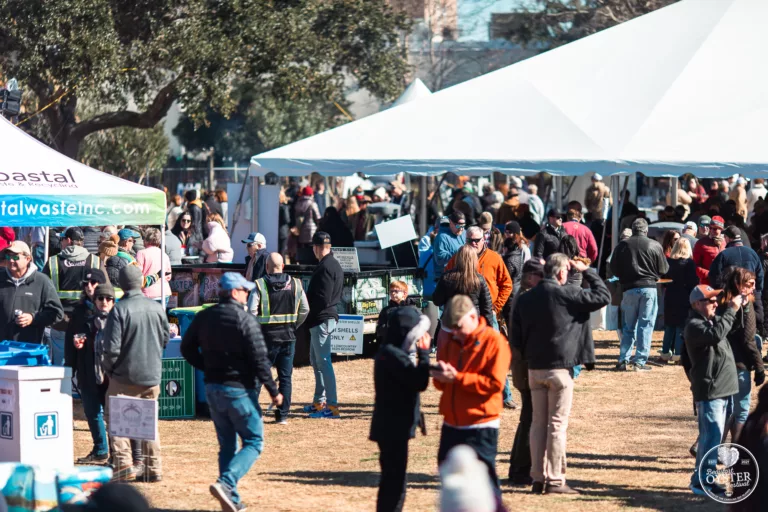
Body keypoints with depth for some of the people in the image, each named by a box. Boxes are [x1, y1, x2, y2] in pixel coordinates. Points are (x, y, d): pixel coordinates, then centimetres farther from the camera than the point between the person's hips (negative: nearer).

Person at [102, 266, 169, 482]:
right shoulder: (157, 308, 0)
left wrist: (108, 368, 0)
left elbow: (112, 348, -17)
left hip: (125, 377, -5)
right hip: (152, 375, 5)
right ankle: (153, 469, 14)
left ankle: (124, 465, -7)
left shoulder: (119, 310, -15)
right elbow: (165, 340, 12)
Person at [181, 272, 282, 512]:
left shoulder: (203, 317, 5)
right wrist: (273, 391, -9)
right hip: (239, 389, -7)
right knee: (253, 442, 2)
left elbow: (187, 348, 12)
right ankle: (226, 483, -19)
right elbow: (259, 359, -16)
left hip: (212, 389, 7)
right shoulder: (245, 320, -15)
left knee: (227, 445, 14)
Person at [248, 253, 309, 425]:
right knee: (285, 377, 7)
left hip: (267, 335, -3)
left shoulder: (260, 285, -8)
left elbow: (252, 311, -13)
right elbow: (304, 310, 6)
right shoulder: (295, 285, 3)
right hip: (288, 336, 3)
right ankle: (283, 415, 5)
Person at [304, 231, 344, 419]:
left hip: (321, 319, -11)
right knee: (316, 359, 20)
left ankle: (332, 406, -11)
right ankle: (319, 402, 28)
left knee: (323, 361, -10)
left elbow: (323, 299, -23)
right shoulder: (334, 265, 14)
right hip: (327, 317, 11)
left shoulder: (325, 267, -18)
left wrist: (306, 305, -9)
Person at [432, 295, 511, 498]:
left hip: (480, 427, -7)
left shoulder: (494, 342, -10)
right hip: (451, 425, 7)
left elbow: (495, 383, -17)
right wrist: (440, 376, -8)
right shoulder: (449, 342, 12)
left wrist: (457, 377, -21)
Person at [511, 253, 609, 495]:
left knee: (538, 423, 11)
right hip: (560, 368, -5)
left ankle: (538, 478, 12)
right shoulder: (566, 295, -12)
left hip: (534, 369, 5)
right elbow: (603, 296, -6)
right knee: (557, 424, -2)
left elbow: (515, 338, 8)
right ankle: (555, 480, -3)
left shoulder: (524, 299, 6)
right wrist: (587, 271, 3)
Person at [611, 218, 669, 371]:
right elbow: (664, 269, 2)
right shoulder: (655, 246, -4)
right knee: (646, 325, 3)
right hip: (649, 288, -2)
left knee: (628, 326, 12)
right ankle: (640, 361, -2)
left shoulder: (623, 245, 1)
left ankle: (624, 360, 7)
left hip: (629, 289, 2)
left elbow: (614, 269, 5)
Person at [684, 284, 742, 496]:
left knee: (713, 436, 15)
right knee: (712, 435, -11)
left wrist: (737, 306, 9)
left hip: (721, 389, 10)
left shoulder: (712, 320, 16)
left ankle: (704, 479, 22)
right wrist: (731, 310, -27)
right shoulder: (694, 326, -14)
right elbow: (716, 334, -30)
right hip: (709, 391, -10)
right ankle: (701, 481, -7)